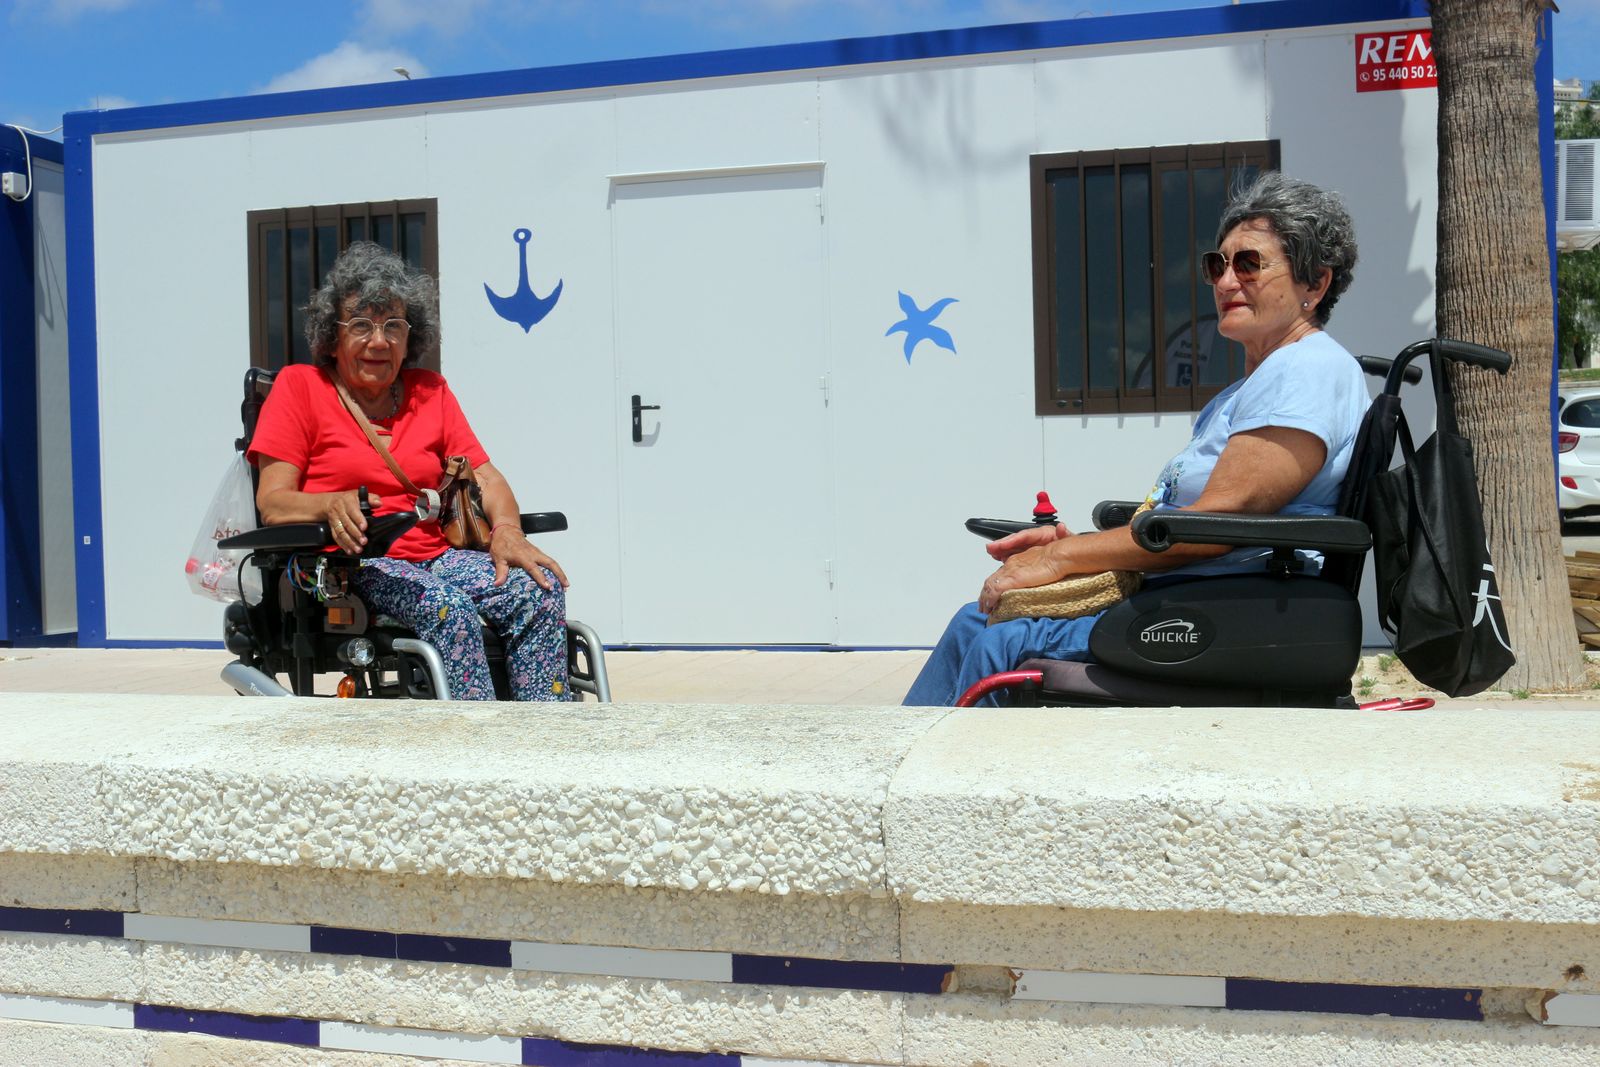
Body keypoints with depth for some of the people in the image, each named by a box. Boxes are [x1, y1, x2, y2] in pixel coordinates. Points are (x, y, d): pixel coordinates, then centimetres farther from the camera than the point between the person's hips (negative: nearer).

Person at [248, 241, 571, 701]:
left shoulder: (430, 391, 18)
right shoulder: (299, 386, 6)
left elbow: (485, 477, 12)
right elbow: (271, 502, -3)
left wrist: (507, 531, -11)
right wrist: (332, 505, -26)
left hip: (435, 556, 4)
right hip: (347, 564, -4)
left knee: (542, 589, -23)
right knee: (448, 606, -35)